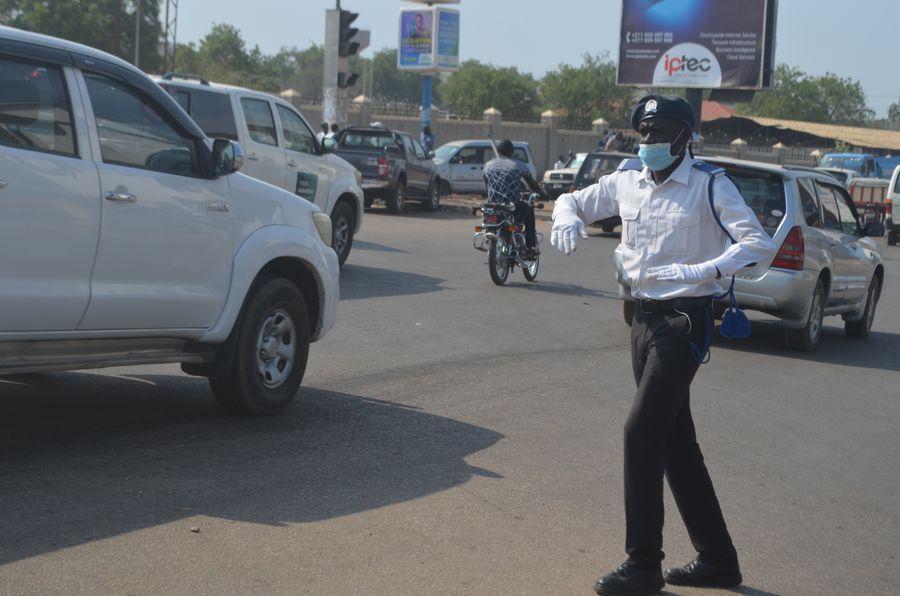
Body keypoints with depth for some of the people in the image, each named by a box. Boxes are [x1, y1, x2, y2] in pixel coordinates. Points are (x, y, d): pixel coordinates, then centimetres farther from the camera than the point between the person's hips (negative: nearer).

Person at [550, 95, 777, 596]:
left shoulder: (709, 185, -12)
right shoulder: (627, 181, 7)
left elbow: (760, 244, -19)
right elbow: (574, 201, 20)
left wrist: (701, 270, -33)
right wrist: (568, 218, -5)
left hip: (685, 320, -7)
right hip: (645, 316, 7)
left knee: (643, 434, -12)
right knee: (675, 442, 11)